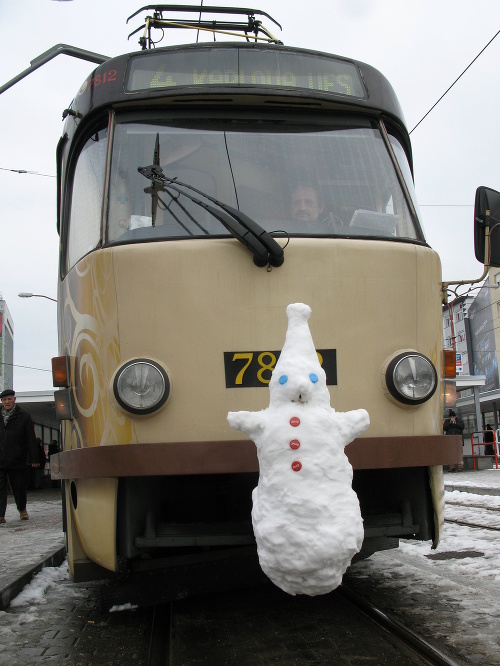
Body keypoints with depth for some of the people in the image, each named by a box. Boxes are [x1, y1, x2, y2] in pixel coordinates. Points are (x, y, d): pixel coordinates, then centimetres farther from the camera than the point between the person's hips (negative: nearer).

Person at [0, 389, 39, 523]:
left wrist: (33, 459, -5)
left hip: (17, 460, -2)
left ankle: (22, 509, 30)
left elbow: (31, 440, 1)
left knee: (19, 487, 8)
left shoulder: (24, 417, 3)